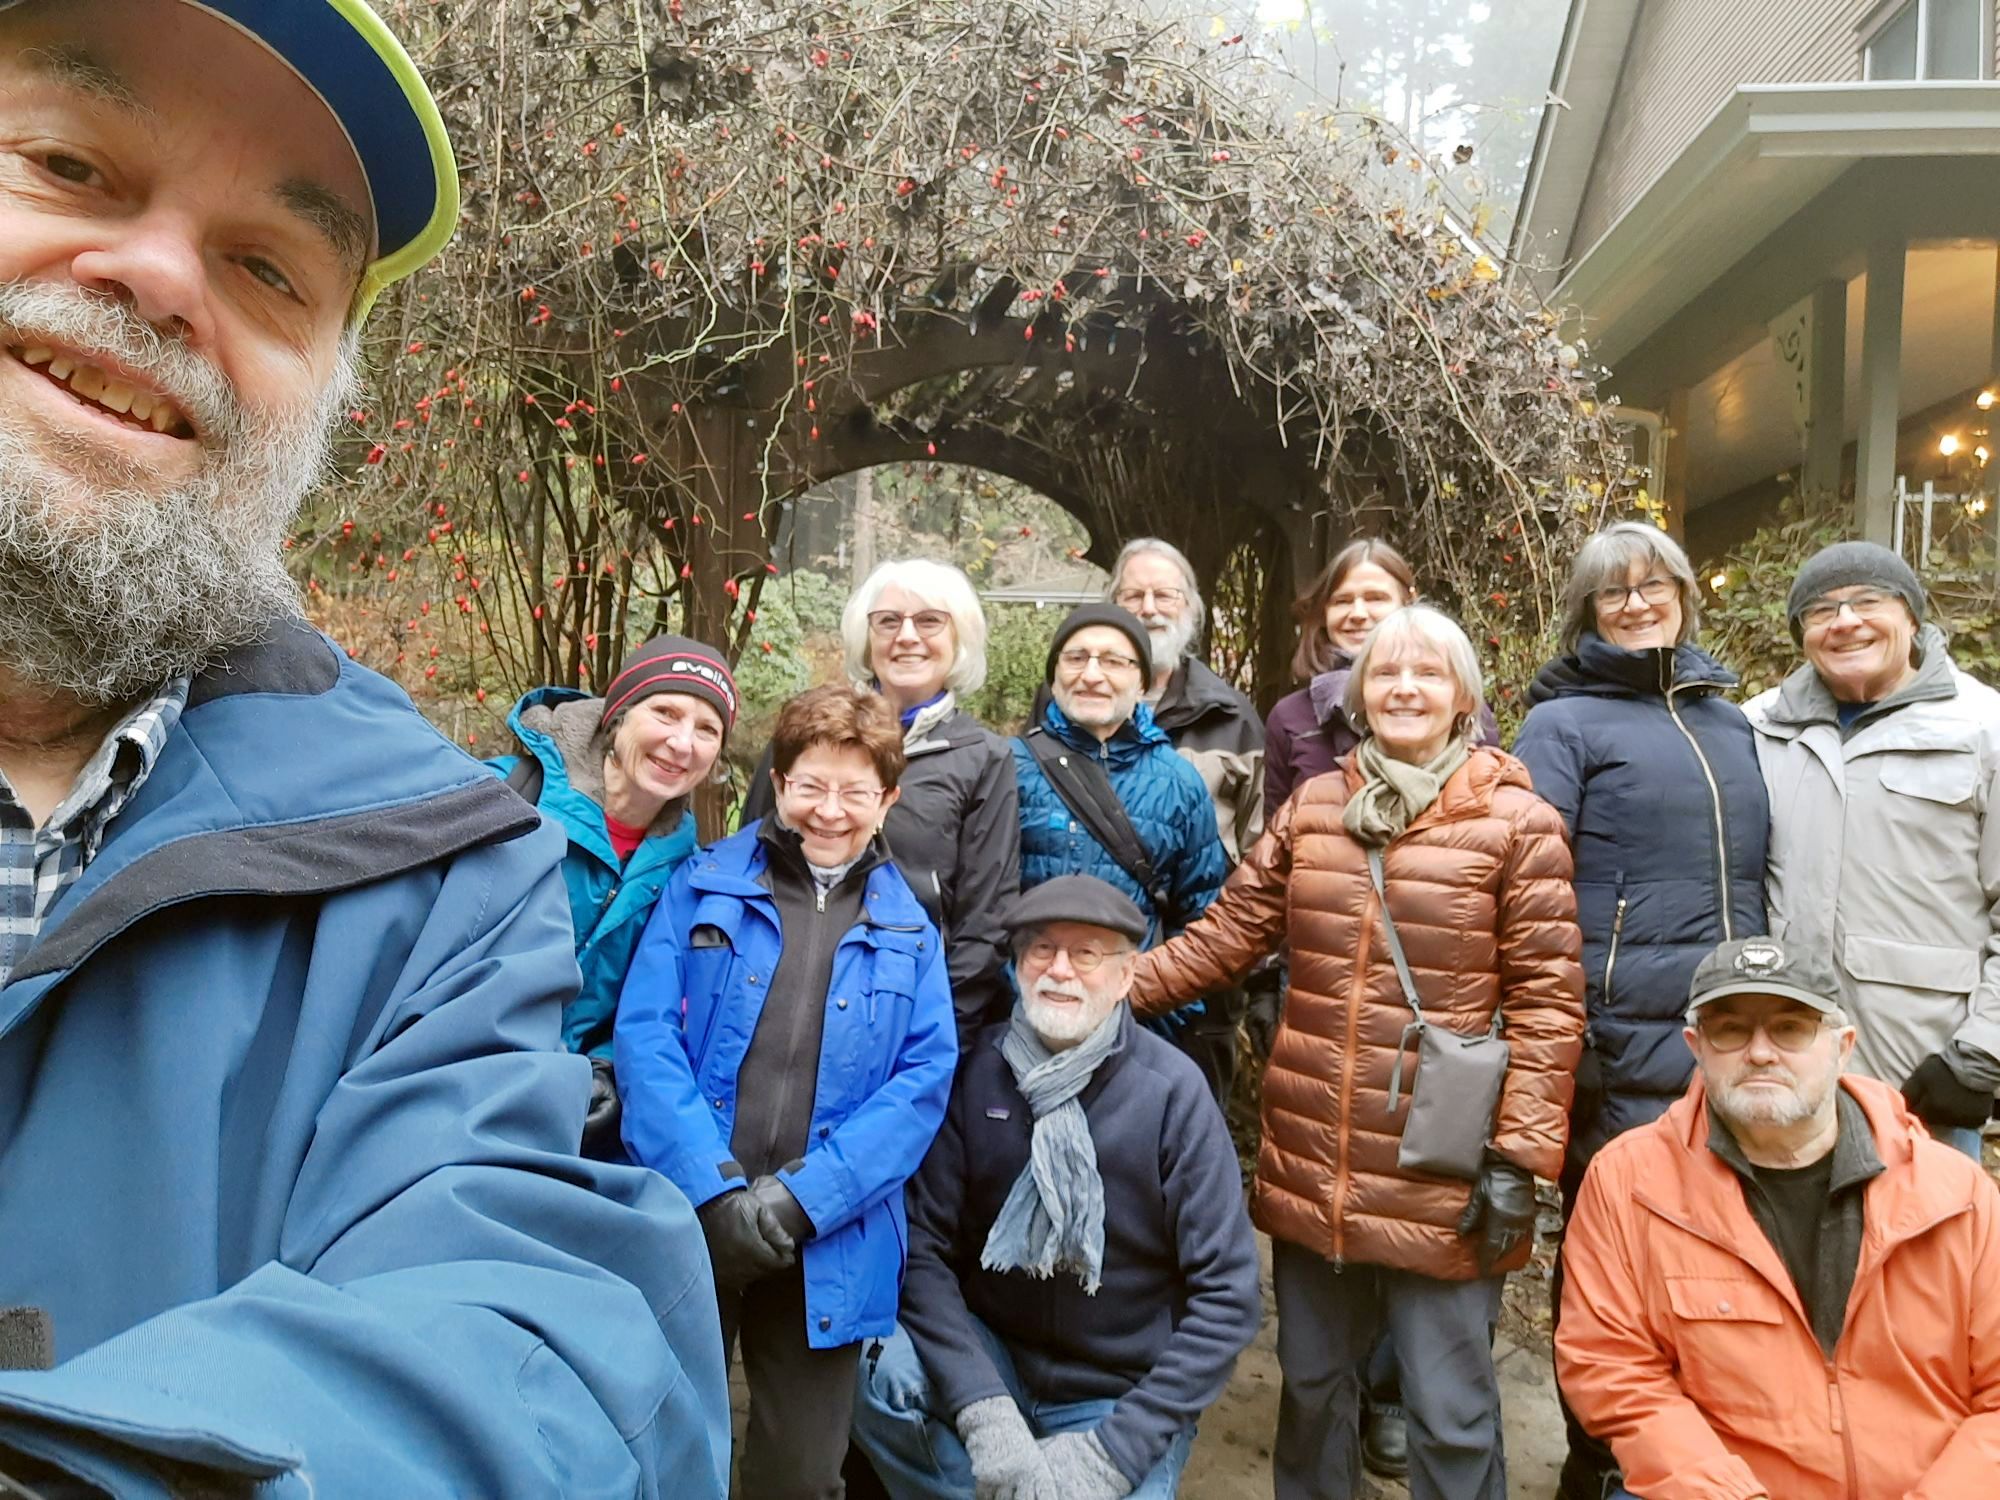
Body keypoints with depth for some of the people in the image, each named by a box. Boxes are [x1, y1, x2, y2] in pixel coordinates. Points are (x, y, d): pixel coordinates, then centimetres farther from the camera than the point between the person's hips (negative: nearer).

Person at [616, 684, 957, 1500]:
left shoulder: (908, 930, 6)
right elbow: (644, 1037, -8)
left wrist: (806, 1196, -14)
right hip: (684, 1219, -1)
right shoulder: (701, 886, 1)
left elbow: (925, 1079, -3)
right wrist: (715, 1188, -18)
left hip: (828, 1242, 1)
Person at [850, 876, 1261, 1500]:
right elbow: (924, 1246, -9)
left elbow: (1228, 1295, -13)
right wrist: (982, 1407, -21)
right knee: (884, 1379, -25)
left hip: (1126, 1397, -1)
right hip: (989, 1358, 2)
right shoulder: (975, 1070, -9)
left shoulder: (1171, 1090, -15)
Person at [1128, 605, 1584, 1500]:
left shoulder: (1517, 823, -6)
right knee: (1311, 1385, 20)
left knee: (1449, 1412, 10)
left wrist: (1519, 1156, -11)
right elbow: (1223, 936, 5)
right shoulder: (1312, 808, 6)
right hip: (1309, 1169, 4)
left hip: (1437, 1180, -4)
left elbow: (1547, 1001, -7)